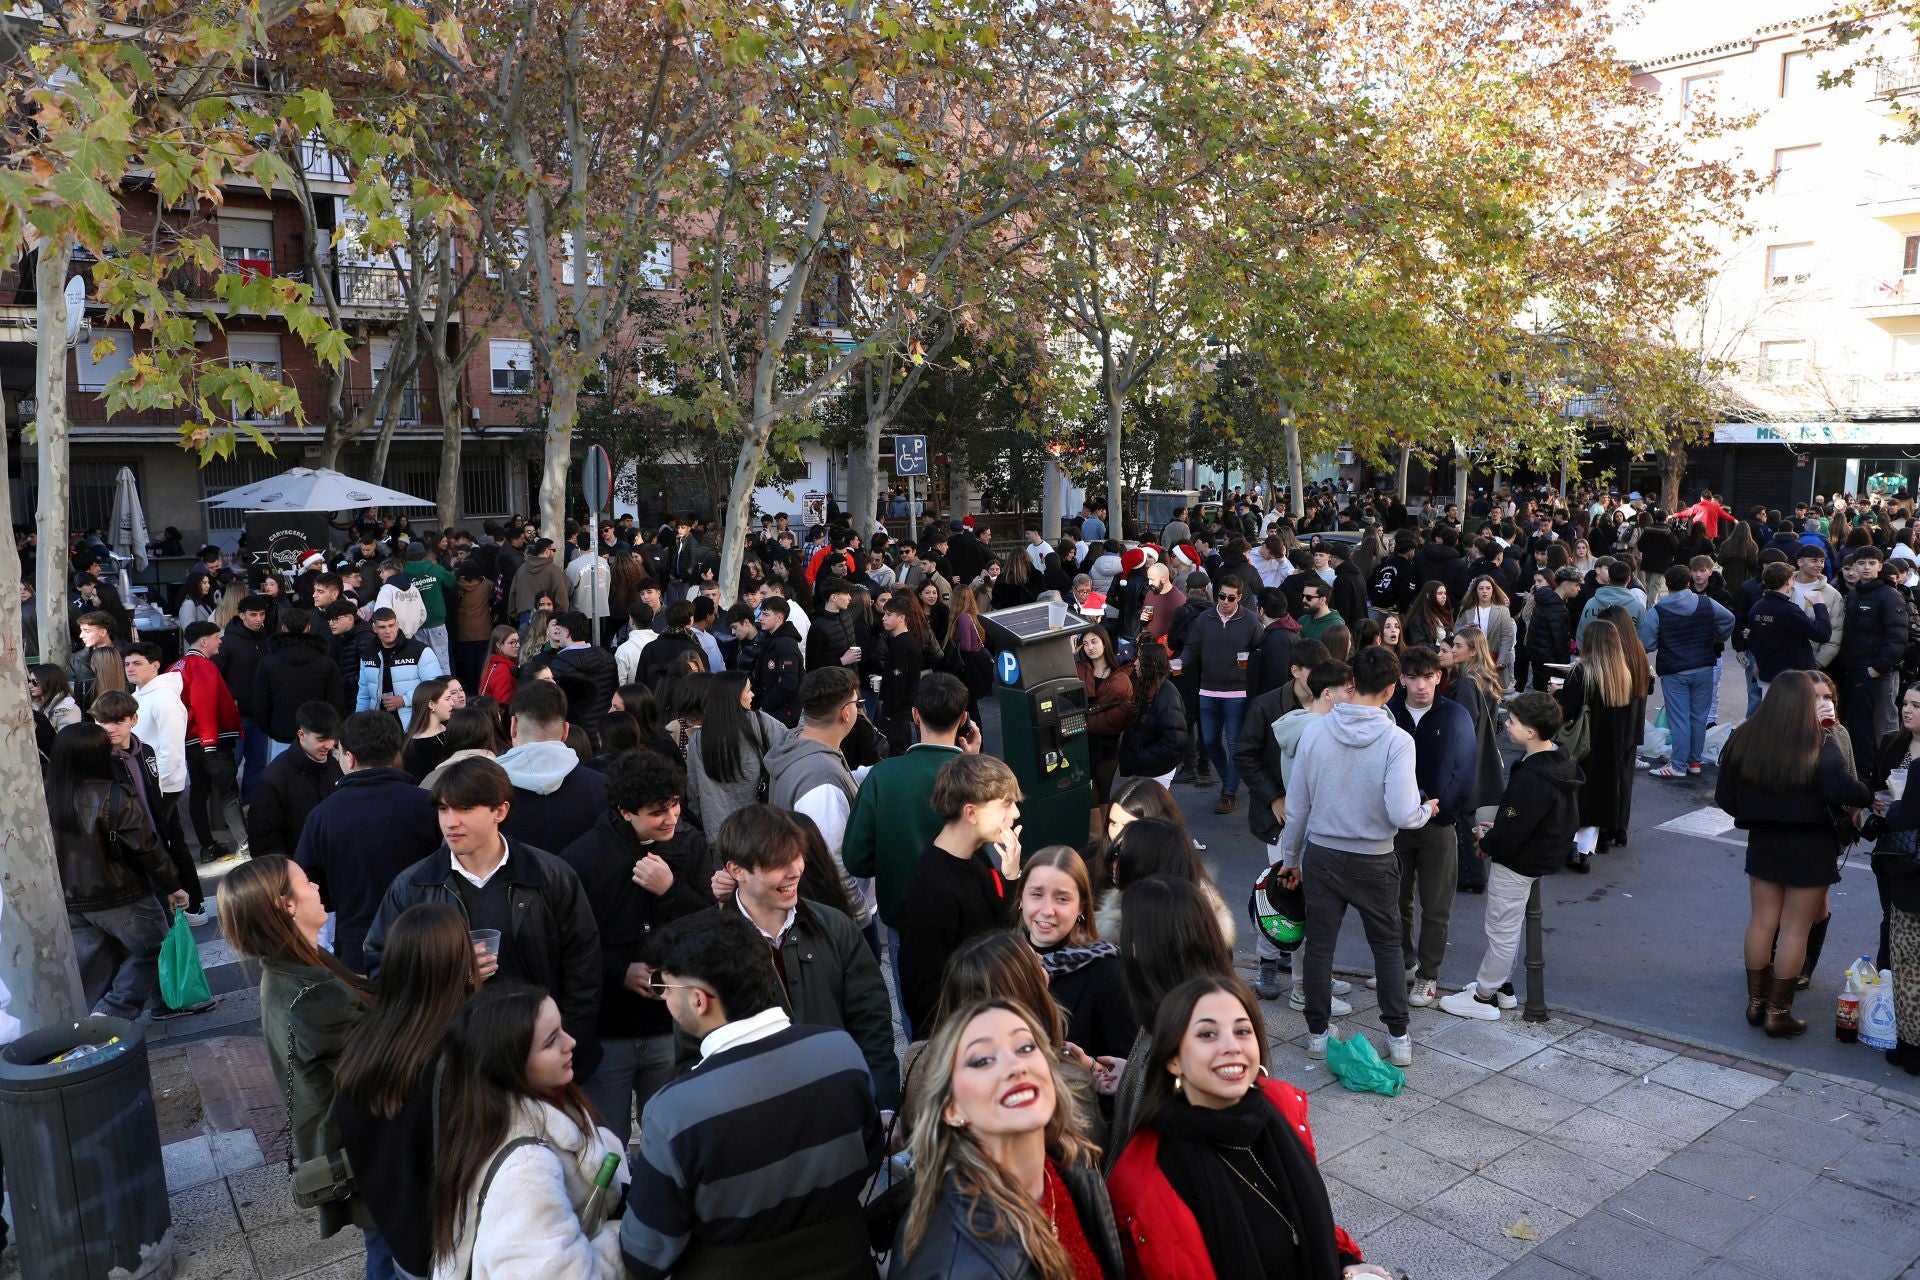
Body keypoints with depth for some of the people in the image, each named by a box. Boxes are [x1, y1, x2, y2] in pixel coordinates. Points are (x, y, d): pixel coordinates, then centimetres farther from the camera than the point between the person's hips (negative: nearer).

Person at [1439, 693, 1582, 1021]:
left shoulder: (1532, 779, -33)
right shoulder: (1559, 759, -1)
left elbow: (1511, 831, -28)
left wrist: (1486, 846, -8)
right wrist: (1494, 832, 9)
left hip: (1516, 864, -10)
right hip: (1540, 854, 10)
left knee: (1502, 931, 6)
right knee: (1506, 927, 23)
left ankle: (1484, 997, 20)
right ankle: (1500, 986, 37)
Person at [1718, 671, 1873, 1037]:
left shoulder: (1743, 741, -6)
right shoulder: (1821, 748, -18)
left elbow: (1724, 797, -2)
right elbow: (1844, 790, -34)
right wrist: (1869, 797, -12)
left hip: (1763, 843, 4)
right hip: (1810, 850, -4)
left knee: (1762, 922, 16)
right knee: (1795, 929, 7)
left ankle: (1755, 1002, 26)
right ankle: (1778, 1012, 15)